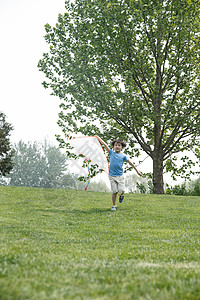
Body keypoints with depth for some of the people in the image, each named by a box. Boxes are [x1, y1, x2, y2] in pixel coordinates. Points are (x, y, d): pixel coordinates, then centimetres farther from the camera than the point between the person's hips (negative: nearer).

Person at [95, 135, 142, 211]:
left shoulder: (123, 156, 4)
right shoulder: (111, 153, 5)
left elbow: (130, 163, 7)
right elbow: (104, 144, 3)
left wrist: (137, 171, 8)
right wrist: (98, 137, 3)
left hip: (120, 176, 0)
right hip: (112, 176, 0)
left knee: (121, 190, -9)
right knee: (114, 191, -1)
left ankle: (122, 195, 28)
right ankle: (114, 206, 14)